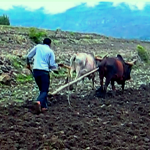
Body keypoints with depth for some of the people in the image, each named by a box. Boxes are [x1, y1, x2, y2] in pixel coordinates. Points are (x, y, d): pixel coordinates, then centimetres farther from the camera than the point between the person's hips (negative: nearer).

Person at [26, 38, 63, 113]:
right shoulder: (50, 51, 1)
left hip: (35, 71, 4)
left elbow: (29, 56, 12)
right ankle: (39, 101, -30)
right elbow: (52, 65, -1)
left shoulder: (37, 47, 8)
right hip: (44, 72, -4)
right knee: (45, 91, -1)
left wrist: (28, 63, 30)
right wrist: (58, 65, 20)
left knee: (41, 89, 18)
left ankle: (43, 106, 16)